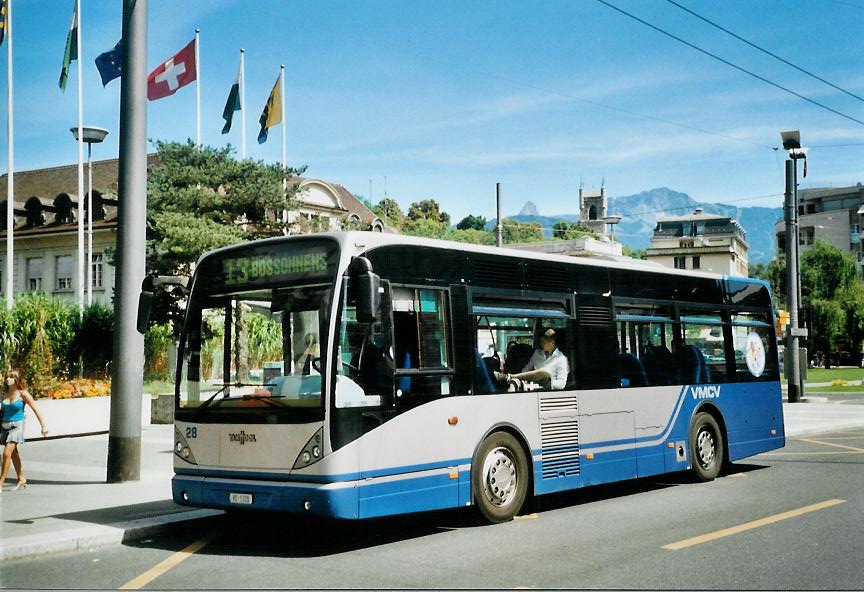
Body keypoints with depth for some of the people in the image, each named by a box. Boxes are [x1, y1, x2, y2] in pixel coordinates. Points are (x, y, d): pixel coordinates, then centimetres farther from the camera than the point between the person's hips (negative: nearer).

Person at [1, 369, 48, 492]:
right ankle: (22, 479, 26)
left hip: (17, 426, -6)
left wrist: (44, 426, -10)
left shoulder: (23, 394, -8)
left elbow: (36, 410, -6)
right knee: (14, 454, 14)